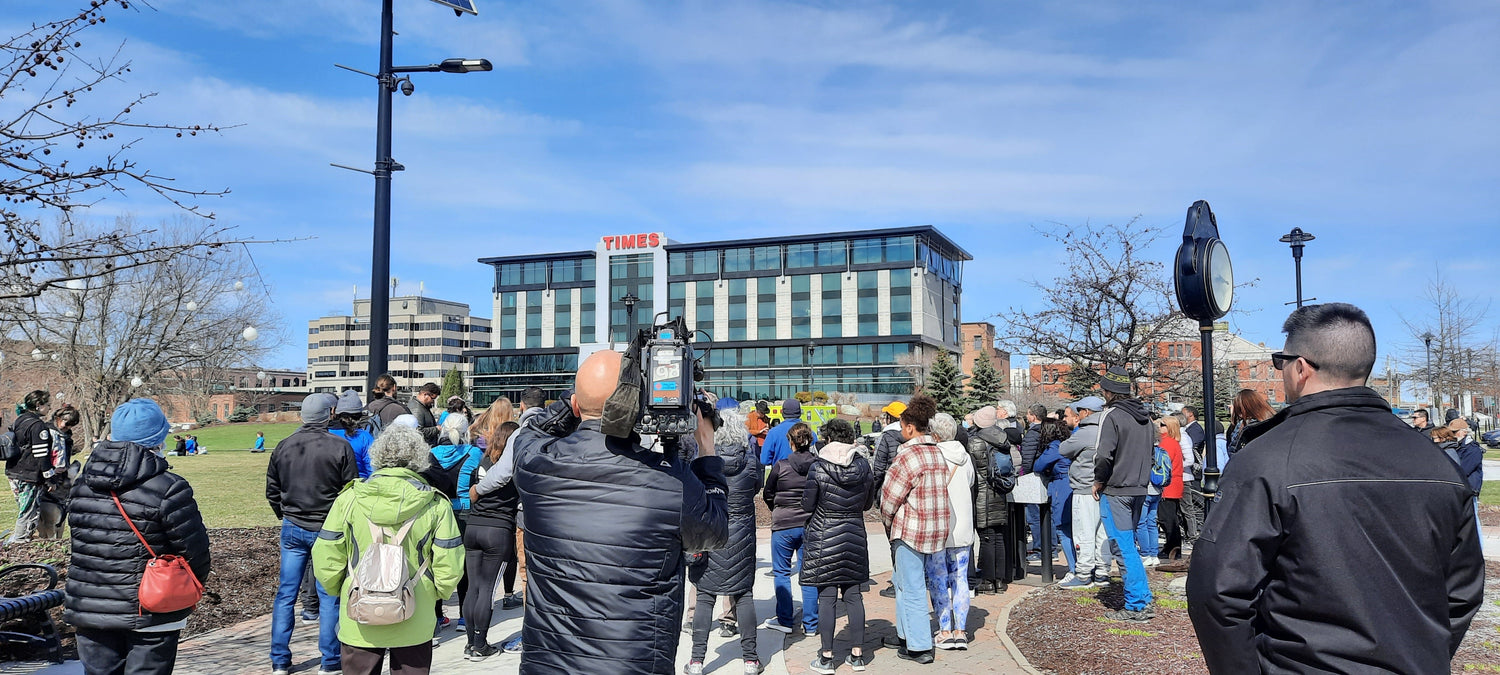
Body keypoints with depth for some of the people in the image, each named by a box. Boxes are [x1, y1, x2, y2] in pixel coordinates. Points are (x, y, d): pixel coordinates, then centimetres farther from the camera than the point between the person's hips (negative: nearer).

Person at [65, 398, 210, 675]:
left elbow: (80, 544, 11)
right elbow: (194, 551, -13)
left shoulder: (82, 484, 2)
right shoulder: (169, 489, -18)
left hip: (88, 609, 5)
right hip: (149, 613, -5)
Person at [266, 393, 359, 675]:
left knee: (286, 594, 11)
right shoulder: (340, 447, -13)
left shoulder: (283, 446, 2)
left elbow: (272, 491, 11)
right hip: (328, 530, -4)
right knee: (329, 596, 5)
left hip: (292, 528, 4)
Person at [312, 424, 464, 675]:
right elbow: (449, 567, -6)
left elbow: (326, 561, -3)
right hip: (413, 626, 0)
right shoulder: (435, 504, -7)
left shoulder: (349, 499, -5)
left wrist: (341, 592, 15)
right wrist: (435, 594, 13)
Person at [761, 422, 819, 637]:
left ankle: (784, 620, 16)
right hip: (811, 525, 2)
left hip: (784, 525, -2)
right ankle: (810, 625, 13)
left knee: (781, 572, 13)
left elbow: (768, 495, 1)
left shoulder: (781, 466, -11)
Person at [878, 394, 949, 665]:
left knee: (912, 588, 0)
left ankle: (919, 646, 5)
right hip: (935, 528, 9)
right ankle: (905, 634, 31)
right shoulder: (937, 453, 10)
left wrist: (888, 518, 7)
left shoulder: (909, 455, -18)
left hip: (912, 529, -9)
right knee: (905, 582, 20)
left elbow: (890, 496, -13)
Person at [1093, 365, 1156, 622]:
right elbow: (1152, 453, 19)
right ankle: (1142, 600, 20)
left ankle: (1137, 605, -1)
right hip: (1139, 489, 8)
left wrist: (1098, 482, -7)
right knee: (1129, 544, 17)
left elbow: (1105, 455, -21)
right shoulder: (1144, 417, 12)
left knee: (1124, 547, -3)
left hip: (1116, 491, -8)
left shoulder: (1112, 415, -15)